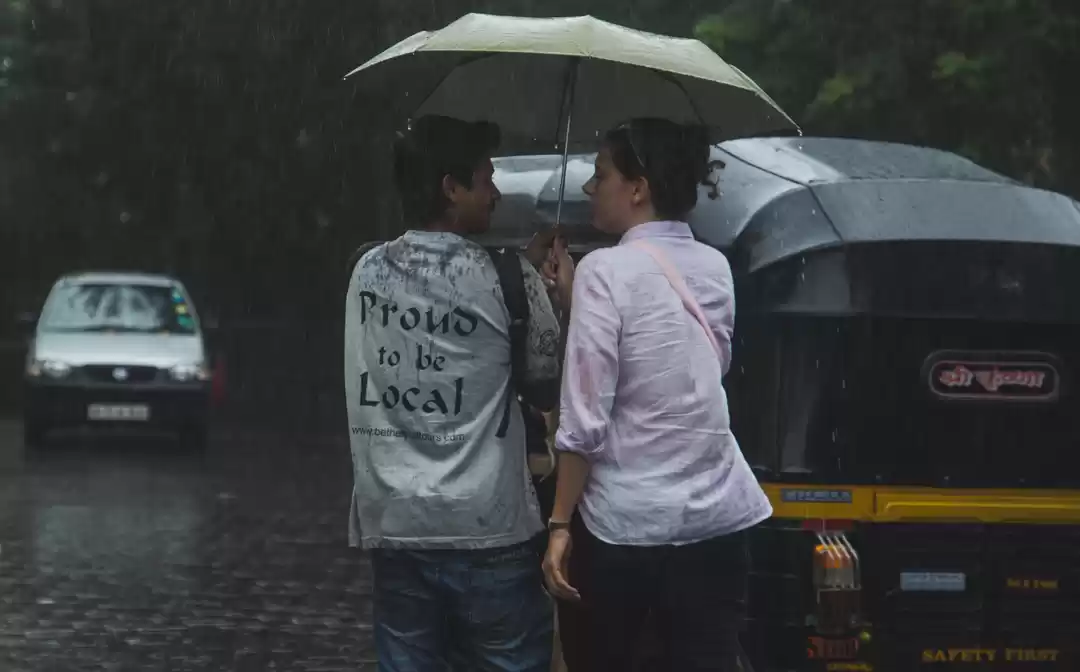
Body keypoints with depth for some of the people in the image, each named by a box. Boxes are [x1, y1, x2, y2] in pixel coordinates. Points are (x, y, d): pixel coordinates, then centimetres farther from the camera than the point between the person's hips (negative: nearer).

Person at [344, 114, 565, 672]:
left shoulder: (368, 271, 6)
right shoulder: (504, 278, -8)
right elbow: (550, 388, 2)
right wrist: (544, 283, 14)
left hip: (392, 525, 4)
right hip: (489, 529, -4)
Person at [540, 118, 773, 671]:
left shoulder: (606, 270, -10)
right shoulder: (715, 267, 8)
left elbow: (585, 419, -14)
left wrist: (560, 524, -8)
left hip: (624, 522, -5)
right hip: (716, 519, 5)